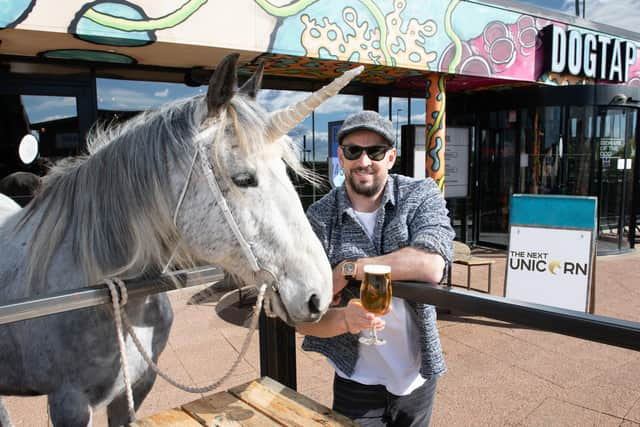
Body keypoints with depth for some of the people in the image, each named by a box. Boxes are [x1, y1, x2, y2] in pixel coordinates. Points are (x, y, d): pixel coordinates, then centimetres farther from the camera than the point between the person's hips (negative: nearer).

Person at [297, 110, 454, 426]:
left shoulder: (421, 196, -10)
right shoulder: (318, 218, -11)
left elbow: (431, 266, -29)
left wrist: (348, 268, -22)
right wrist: (344, 319, -33)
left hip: (419, 375, 1)